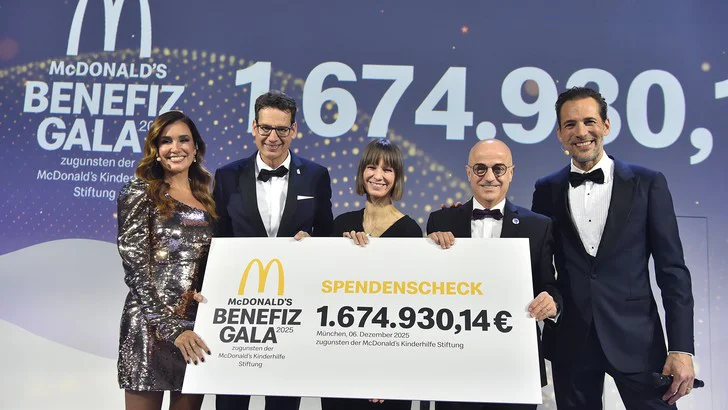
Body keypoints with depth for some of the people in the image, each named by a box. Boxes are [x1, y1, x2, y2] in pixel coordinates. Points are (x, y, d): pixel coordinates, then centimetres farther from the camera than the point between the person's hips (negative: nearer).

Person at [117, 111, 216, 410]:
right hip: (152, 324, -5)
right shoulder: (140, 193, -3)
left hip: (198, 326, 5)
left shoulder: (206, 198, 13)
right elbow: (135, 267, -10)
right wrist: (171, 327, -16)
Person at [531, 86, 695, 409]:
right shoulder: (547, 190, 5)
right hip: (570, 342, 2)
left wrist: (681, 348, -8)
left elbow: (672, 270, -3)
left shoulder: (647, 183, -1)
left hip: (636, 340, -1)